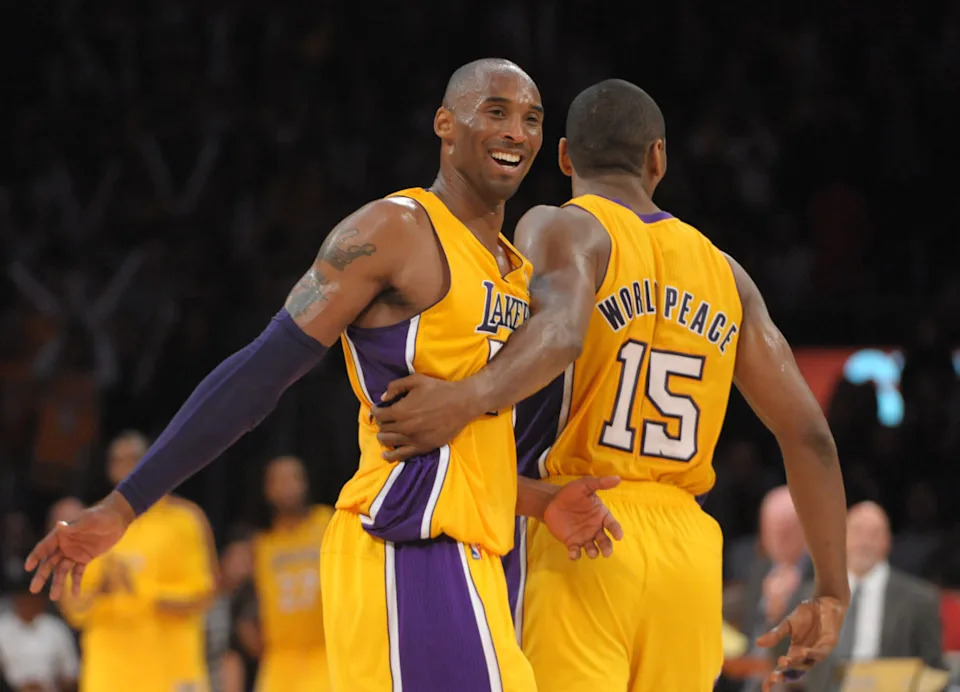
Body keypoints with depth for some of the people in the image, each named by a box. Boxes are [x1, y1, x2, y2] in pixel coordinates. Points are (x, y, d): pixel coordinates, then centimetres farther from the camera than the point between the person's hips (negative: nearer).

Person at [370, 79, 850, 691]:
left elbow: (562, 331, -23)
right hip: (688, 554, 5)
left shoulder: (561, 230, 2)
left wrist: (469, 399, -39)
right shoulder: (723, 272, 17)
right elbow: (808, 433, 12)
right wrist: (832, 593, 16)